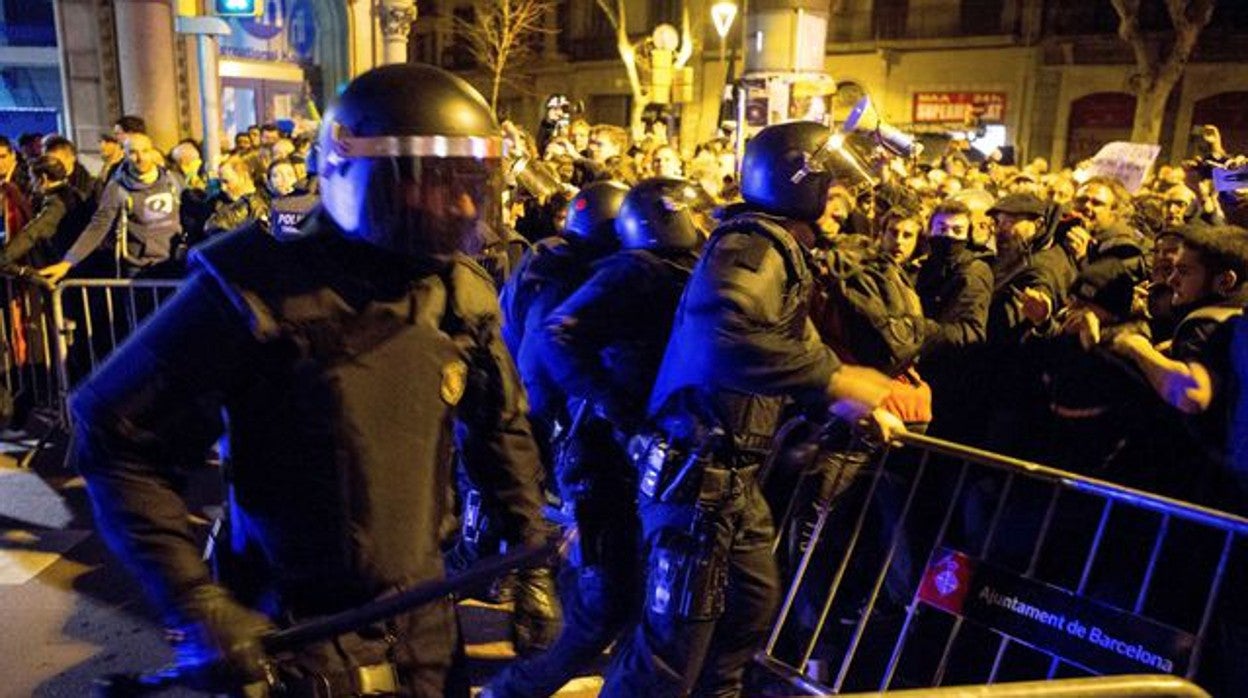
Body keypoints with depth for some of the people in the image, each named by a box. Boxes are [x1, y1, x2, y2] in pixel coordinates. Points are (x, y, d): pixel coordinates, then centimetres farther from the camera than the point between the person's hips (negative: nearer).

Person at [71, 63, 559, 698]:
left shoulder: (463, 296, -5)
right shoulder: (262, 293, -21)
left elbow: (502, 429, 8)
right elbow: (117, 438, -16)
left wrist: (534, 562, 6)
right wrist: (196, 605, -20)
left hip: (425, 617, 5)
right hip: (296, 637, -4)